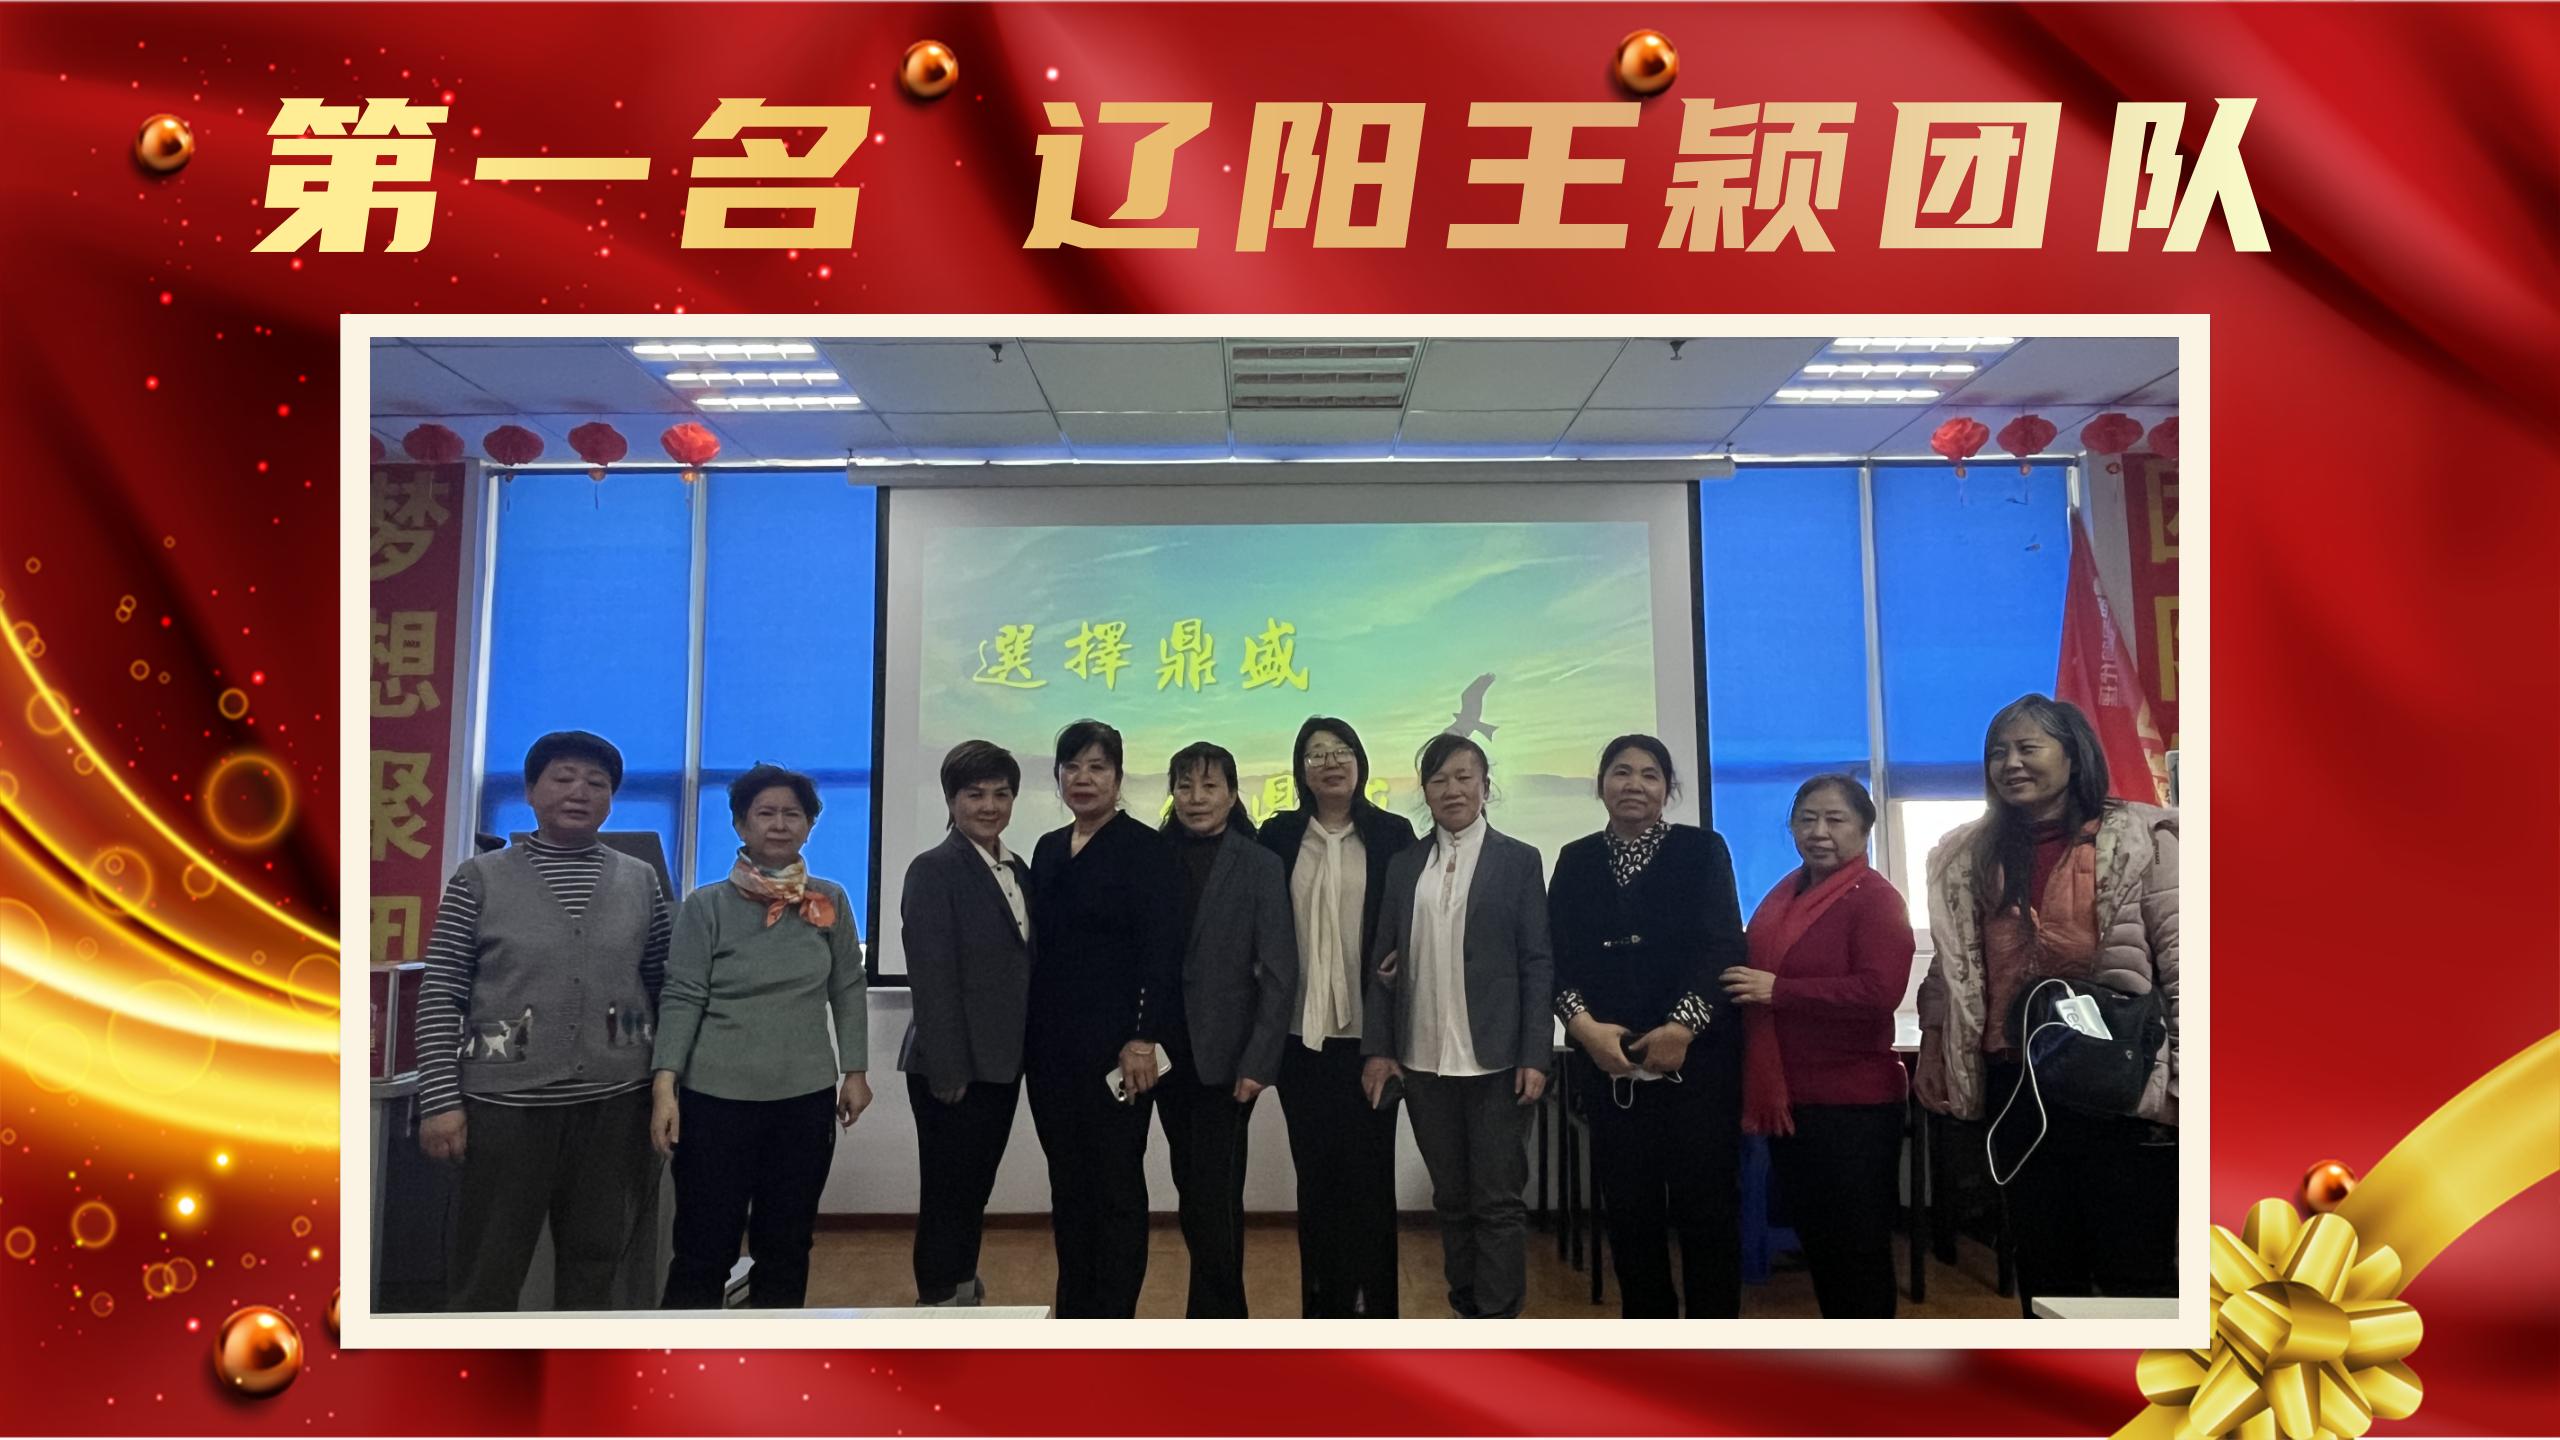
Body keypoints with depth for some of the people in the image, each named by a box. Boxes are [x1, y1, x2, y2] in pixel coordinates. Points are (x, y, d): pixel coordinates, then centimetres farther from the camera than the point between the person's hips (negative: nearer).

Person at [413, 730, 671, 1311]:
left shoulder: (642, 882, 6)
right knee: (486, 1273, 5)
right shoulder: (480, 879, 0)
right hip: (505, 1101, -2)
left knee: (594, 1263, 12)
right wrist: (441, 1100, -8)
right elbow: (440, 996, -2)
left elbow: (666, 990, 10)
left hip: (615, 1100, 2)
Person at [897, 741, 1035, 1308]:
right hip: (955, 1069, -7)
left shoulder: (1018, 870, 12)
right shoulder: (934, 870, -12)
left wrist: (1026, 1056, 7)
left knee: (973, 1195, 17)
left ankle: (965, 1302, 29)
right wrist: (948, 1073, -19)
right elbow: (932, 980, -17)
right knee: (947, 1198, 2)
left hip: (1000, 1064, 7)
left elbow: (1022, 968, 12)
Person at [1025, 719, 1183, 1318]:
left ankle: (1114, 1328, 9)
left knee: (1117, 1186, 1)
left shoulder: (1145, 848, -7)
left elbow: (1162, 950, -13)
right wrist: (1030, 1035, 8)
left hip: (1114, 1048, -6)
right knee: (1067, 1186, 12)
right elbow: (1038, 944, 13)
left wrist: (1142, 1040, -18)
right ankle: (1072, 1317, 23)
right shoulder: (1048, 849, 13)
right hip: (1050, 1046, 6)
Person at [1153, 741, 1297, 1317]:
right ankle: (1226, 1315, 26)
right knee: (1191, 1189, 11)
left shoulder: (1260, 866, -3)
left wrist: (1258, 1063, -12)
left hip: (1225, 1055, -4)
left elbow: (1279, 973, -6)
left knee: (1214, 1195, -5)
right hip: (1169, 1053, 4)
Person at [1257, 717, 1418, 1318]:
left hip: (1369, 1033, -2)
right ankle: (1323, 1308, 19)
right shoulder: (1278, 836, 6)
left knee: (1369, 1172, 1)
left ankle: (1372, 1311, 11)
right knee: (1315, 1173, 8)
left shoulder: (1391, 834, 2)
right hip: (1301, 1034, 2)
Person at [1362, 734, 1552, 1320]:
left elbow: (1537, 963, -2)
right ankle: (1467, 1313, 23)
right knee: (1452, 1200, 12)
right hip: (1423, 1062, 3)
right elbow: (1383, 961, 9)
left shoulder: (1519, 861, 1)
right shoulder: (1404, 866, 10)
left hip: (1495, 1060, -3)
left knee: (1498, 1201, 0)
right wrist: (1377, 1048, 1)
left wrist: (1534, 1057, -9)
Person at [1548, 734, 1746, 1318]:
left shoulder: (1703, 849, 4)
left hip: (1696, 1058, -2)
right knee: (1628, 1207, 5)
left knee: (1706, 1204, -1)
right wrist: (1584, 1024, -12)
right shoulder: (1576, 860, 11)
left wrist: (1682, 1027, -16)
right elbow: (1557, 956, 5)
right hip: (1608, 1062, 2)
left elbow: (1725, 946, -5)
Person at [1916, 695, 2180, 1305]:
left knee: (2136, 1275, 2)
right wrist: (1936, 1051, 9)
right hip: (2017, 1088, 4)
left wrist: (2184, 1078, -12)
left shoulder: (2140, 839, -2)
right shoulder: (1968, 858, 11)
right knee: (2044, 1273, 13)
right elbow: (1953, 968, 16)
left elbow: (2180, 960, -7)